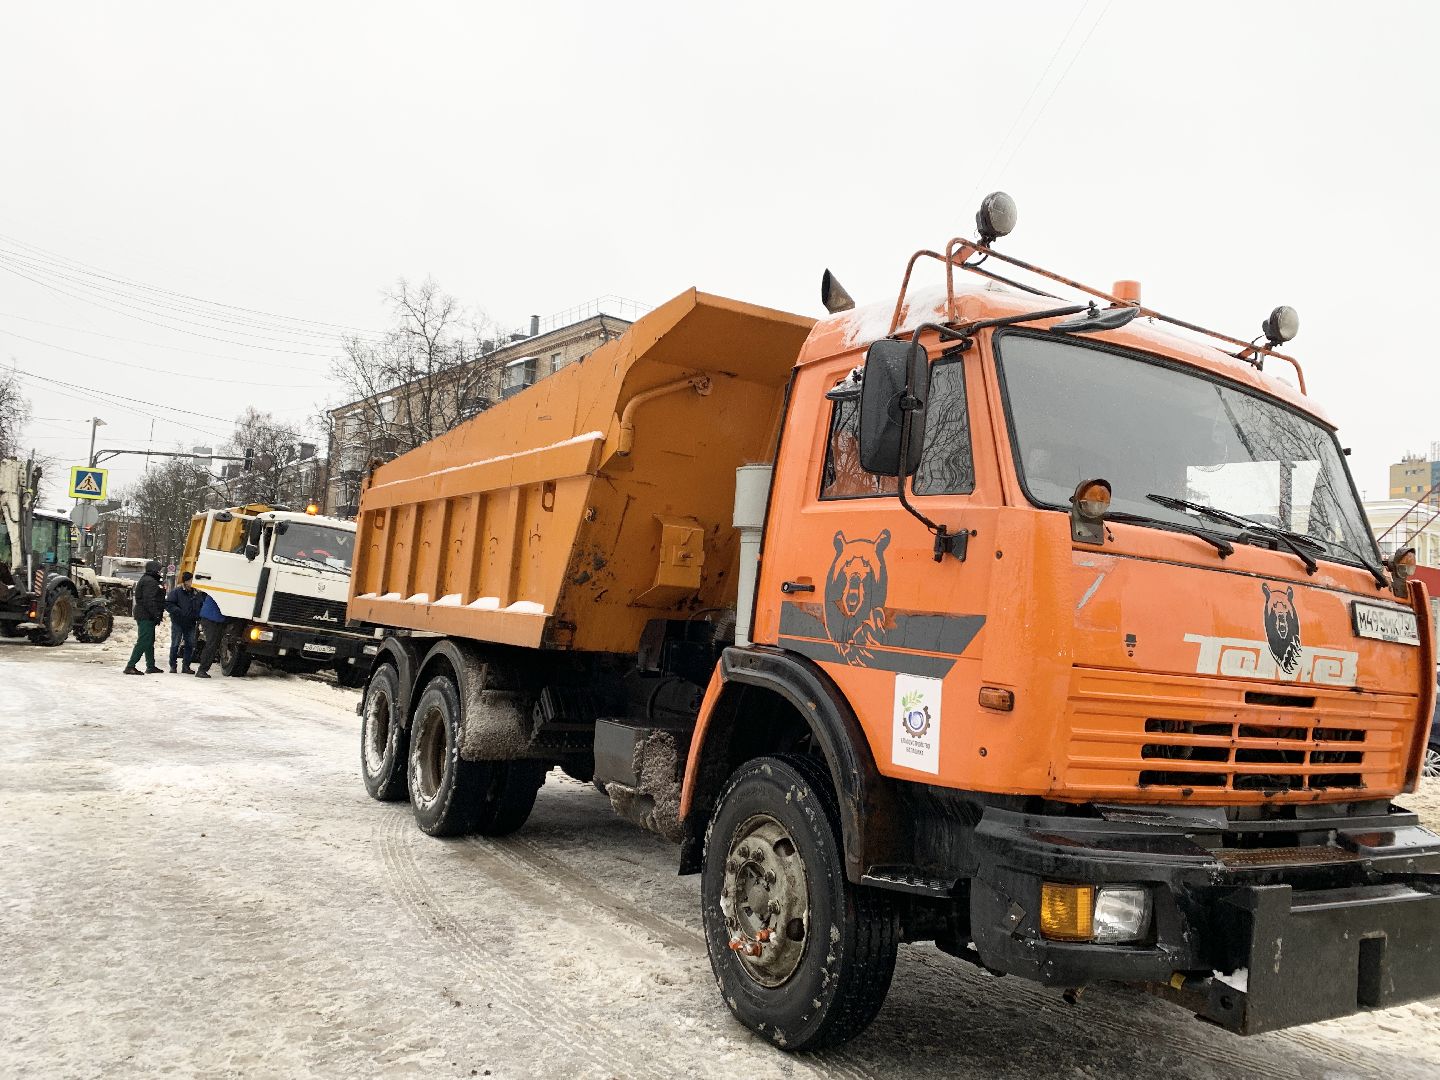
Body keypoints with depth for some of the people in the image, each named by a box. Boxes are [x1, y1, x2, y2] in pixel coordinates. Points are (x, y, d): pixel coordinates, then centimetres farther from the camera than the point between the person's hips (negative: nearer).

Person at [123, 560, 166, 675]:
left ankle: (151, 666, 25)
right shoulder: (149, 582, -15)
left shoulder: (145, 580, 20)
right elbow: (149, 600, -23)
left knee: (149, 641, 17)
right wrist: (156, 614, -23)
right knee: (143, 642, -12)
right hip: (147, 616, -12)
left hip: (143, 615, 12)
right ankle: (130, 666, -14)